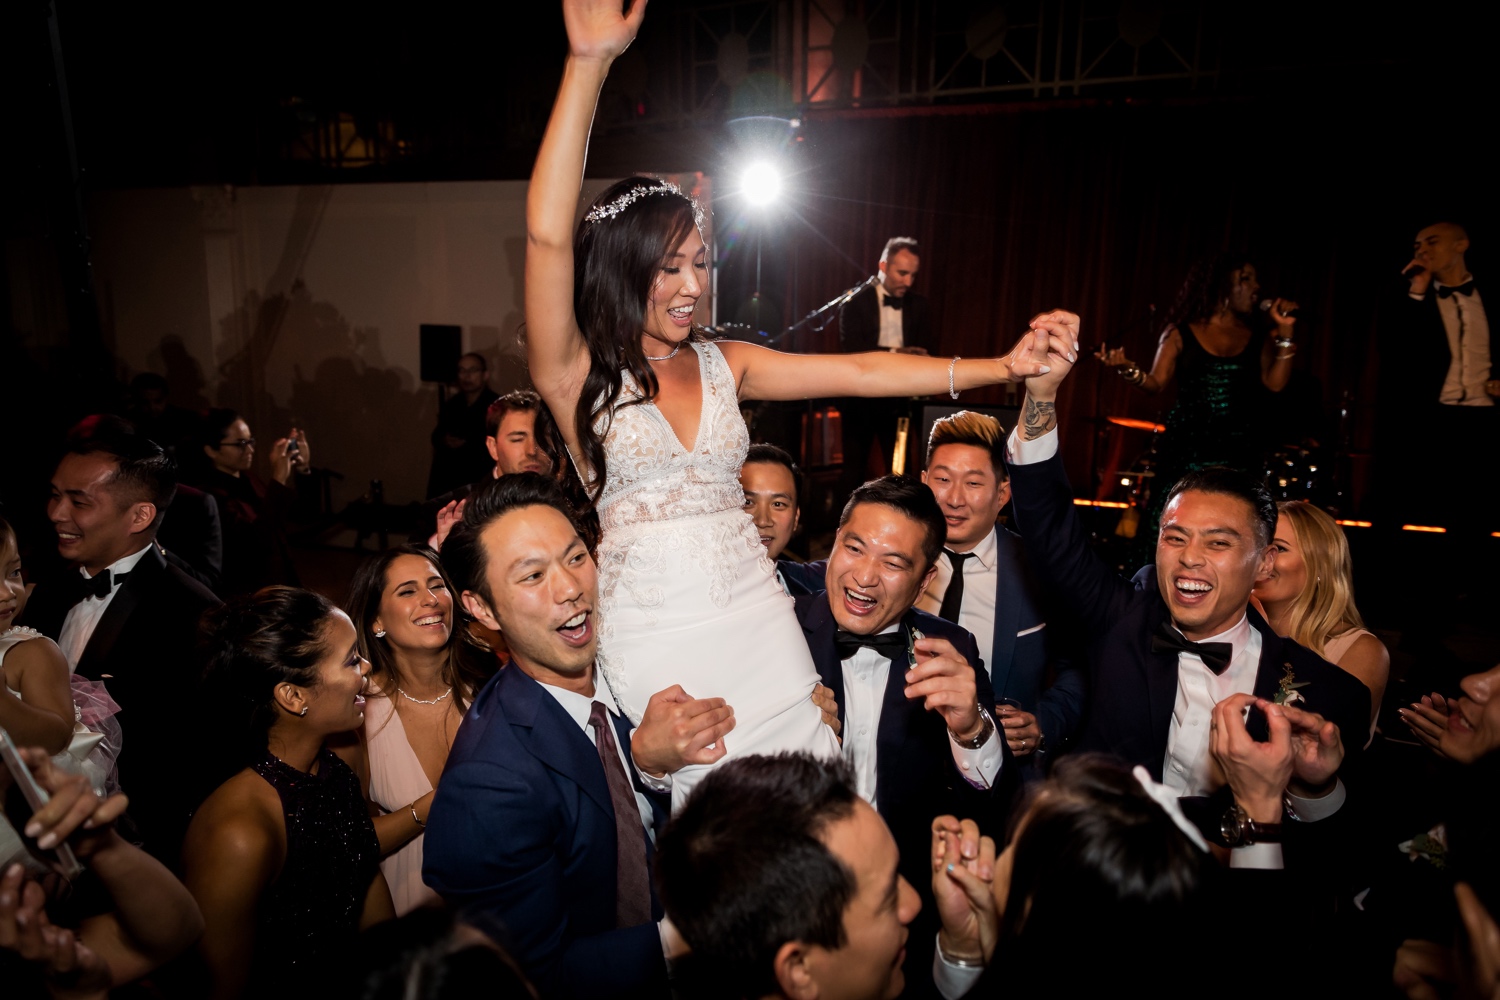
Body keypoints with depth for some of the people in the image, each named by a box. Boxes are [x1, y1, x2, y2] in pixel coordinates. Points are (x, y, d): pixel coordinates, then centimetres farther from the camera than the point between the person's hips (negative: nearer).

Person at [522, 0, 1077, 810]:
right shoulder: (579, 375, -2)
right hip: (653, 642, -3)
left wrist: (1002, 366, -3)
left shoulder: (725, 365, 10)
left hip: (758, 623, 3)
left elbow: (859, 372, 4)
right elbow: (548, 233, -15)